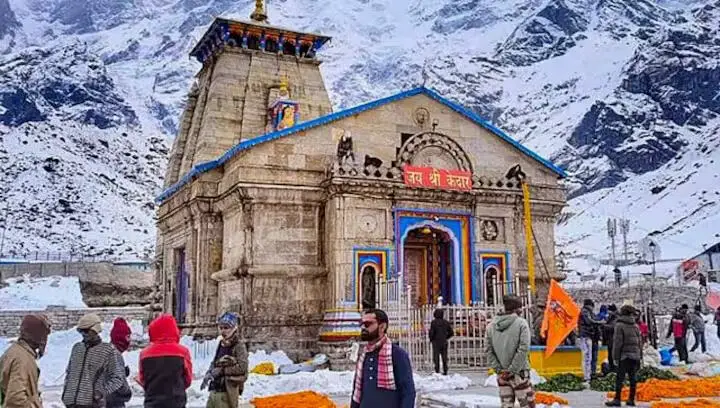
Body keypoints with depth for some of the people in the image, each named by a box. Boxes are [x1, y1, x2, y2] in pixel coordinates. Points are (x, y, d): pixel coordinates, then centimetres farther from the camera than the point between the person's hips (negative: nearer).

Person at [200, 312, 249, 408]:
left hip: (227, 392, -7)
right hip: (214, 390, 7)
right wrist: (209, 374, 2)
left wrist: (222, 370, -15)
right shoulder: (221, 344, 12)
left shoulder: (239, 346, -10)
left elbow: (242, 367, -19)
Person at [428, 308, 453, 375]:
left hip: (436, 342, -4)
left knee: (436, 357, 1)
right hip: (444, 342, 4)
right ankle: (445, 371, 9)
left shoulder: (434, 322, -11)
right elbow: (451, 332, 7)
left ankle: (437, 371, -3)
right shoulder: (446, 322, 3)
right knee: (444, 357, 9)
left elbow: (431, 332, -13)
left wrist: (431, 339, 5)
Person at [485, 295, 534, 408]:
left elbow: (488, 349, 2)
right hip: (519, 373, -5)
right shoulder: (521, 323, -10)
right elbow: (523, 349, -17)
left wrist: (498, 368, 1)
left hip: (502, 374, 5)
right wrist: (513, 370, -13)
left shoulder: (492, 325, 5)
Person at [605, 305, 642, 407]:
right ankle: (631, 399, 12)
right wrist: (640, 357, 19)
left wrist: (616, 357, -5)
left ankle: (617, 399, -7)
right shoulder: (636, 326, 11)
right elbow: (640, 342, 14)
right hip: (635, 356, 6)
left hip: (625, 356, -6)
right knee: (633, 378, 9)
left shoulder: (620, 325, -7)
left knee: (620, 378, -5)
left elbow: (618, 342, -10)